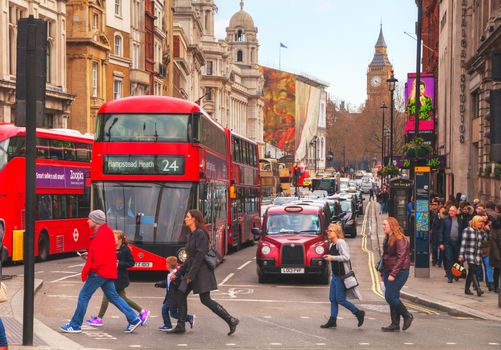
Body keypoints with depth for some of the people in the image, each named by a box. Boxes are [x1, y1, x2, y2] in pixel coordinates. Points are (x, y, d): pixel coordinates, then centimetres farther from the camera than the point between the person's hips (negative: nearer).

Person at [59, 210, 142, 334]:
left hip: (99, 272, -10)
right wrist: (89, 257, 12)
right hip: (107, 272, 10)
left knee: (84, 296, -3)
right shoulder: (105, 231, 16)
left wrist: (89, 268, -16)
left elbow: (101, 255, -23)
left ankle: (75, 325, 3)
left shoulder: (102, 234, -17)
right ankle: (133, 319, 9)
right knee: (113, 296, 13)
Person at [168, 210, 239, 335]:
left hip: (201, 271, -9)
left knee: (205, 300, -9)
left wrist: (191, 274, -20)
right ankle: (180, 326, 12)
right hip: (191, 270, 9)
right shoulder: (191, 235, 15)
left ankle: (231, 320, -5)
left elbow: (200, 255, -20)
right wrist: (178, 274, 20)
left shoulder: (200, 234, -14)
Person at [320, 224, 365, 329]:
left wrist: (332, 258, -20)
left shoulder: (341, 243, -14)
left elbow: (346, 257, -24)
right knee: (332, 298, 7)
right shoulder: (331, 245, 13)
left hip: (342, 276, -9)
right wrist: (327, 257, 10)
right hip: (335, 275, 9)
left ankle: (359, 313, 7)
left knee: (340, 299, -7)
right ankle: (332, 321, 11)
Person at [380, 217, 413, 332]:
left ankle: (407, 316, 5)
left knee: (390, 296, -12)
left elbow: (401, 258, -20)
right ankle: (395, 324, 12)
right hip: (389, 271, 9)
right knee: (393, 297, 8)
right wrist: (383, 273, 16)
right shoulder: (388, 239, 15)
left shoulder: (400, 239, -14)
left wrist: (393, 274, -23)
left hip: (399, 272, -9)